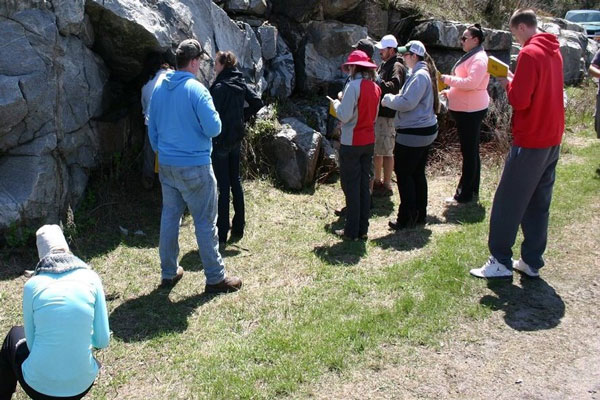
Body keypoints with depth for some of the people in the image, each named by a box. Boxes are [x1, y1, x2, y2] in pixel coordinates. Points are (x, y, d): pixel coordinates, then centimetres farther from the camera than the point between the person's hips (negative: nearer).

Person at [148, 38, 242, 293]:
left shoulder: (159, 88, 6)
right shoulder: (196, 89, -17)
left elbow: (152, 126, 14)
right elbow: (214, 129, -19)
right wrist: (214, 117, 3)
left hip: (165, 165, 7)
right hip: (194, 167, -7)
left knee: (169, 217, 16)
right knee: (205, 222, 2)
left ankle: (168, 273, 27)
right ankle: (215, 278, 12)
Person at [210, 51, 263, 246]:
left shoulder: (220, 87, -17)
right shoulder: (241, 84, 5)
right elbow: (257, 102, 8)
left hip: (220, 140, -7)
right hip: (236, 139, 7)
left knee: (223, 186, -3)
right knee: (236, 182, 15)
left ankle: (222, 235, 3)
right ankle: (238, 229, 23)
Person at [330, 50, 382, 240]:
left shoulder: (353, 86, -16)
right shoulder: (375, 87, 7)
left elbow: (344, 116, -19)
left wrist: (336, 104, 0)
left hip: (351, 143, -7)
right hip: (369, 141, 7)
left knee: (351, 187, 1)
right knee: (364, 185, 13)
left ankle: (352, 231, 7)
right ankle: (363, 229, 19)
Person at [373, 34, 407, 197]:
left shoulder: (397, 67, -12)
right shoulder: (383, 65, 17)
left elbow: (393, 87, -27)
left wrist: (376, 80, -31)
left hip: (388, 115, -10)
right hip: (378, 112, 10)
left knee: (386, 151, -3)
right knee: (376, 150, 17)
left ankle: (386, 186, 7)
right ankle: (378, 181, 30)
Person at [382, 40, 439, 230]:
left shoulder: (419, 76, -19)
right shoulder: (424, 73, 14)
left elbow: (407, 102, -25)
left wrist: (388, 99, -9)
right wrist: (394, 98, 7)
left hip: (413, 134, -10)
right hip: (425, 130, 10)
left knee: (403, 174, -2)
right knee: (418, 173, 16)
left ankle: (406, 219, 4)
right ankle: (419, 215, 25)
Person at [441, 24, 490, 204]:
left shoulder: (479, 59, -15)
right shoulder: (470, 57, 18)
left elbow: (471, 83, -27)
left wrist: (448, 79, -17)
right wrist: (450, 92, 15)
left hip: (470, 110, -11)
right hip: (466, 109, 11)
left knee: (469, 152, -6)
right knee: (471, 152, 15)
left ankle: (465, 194, -1)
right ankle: (471, 190, 23)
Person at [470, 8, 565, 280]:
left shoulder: (529, 53, -15)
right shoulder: (554, 51, 13)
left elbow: (519, 100, -21)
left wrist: (508, 83, -2)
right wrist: (516, 83, 8)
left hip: (530, 141, -9)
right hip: (552, 139, 9)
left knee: (507, 203, -1)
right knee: (539, 204, 12)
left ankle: (501, 263, 5)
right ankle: (532, 262, 19)